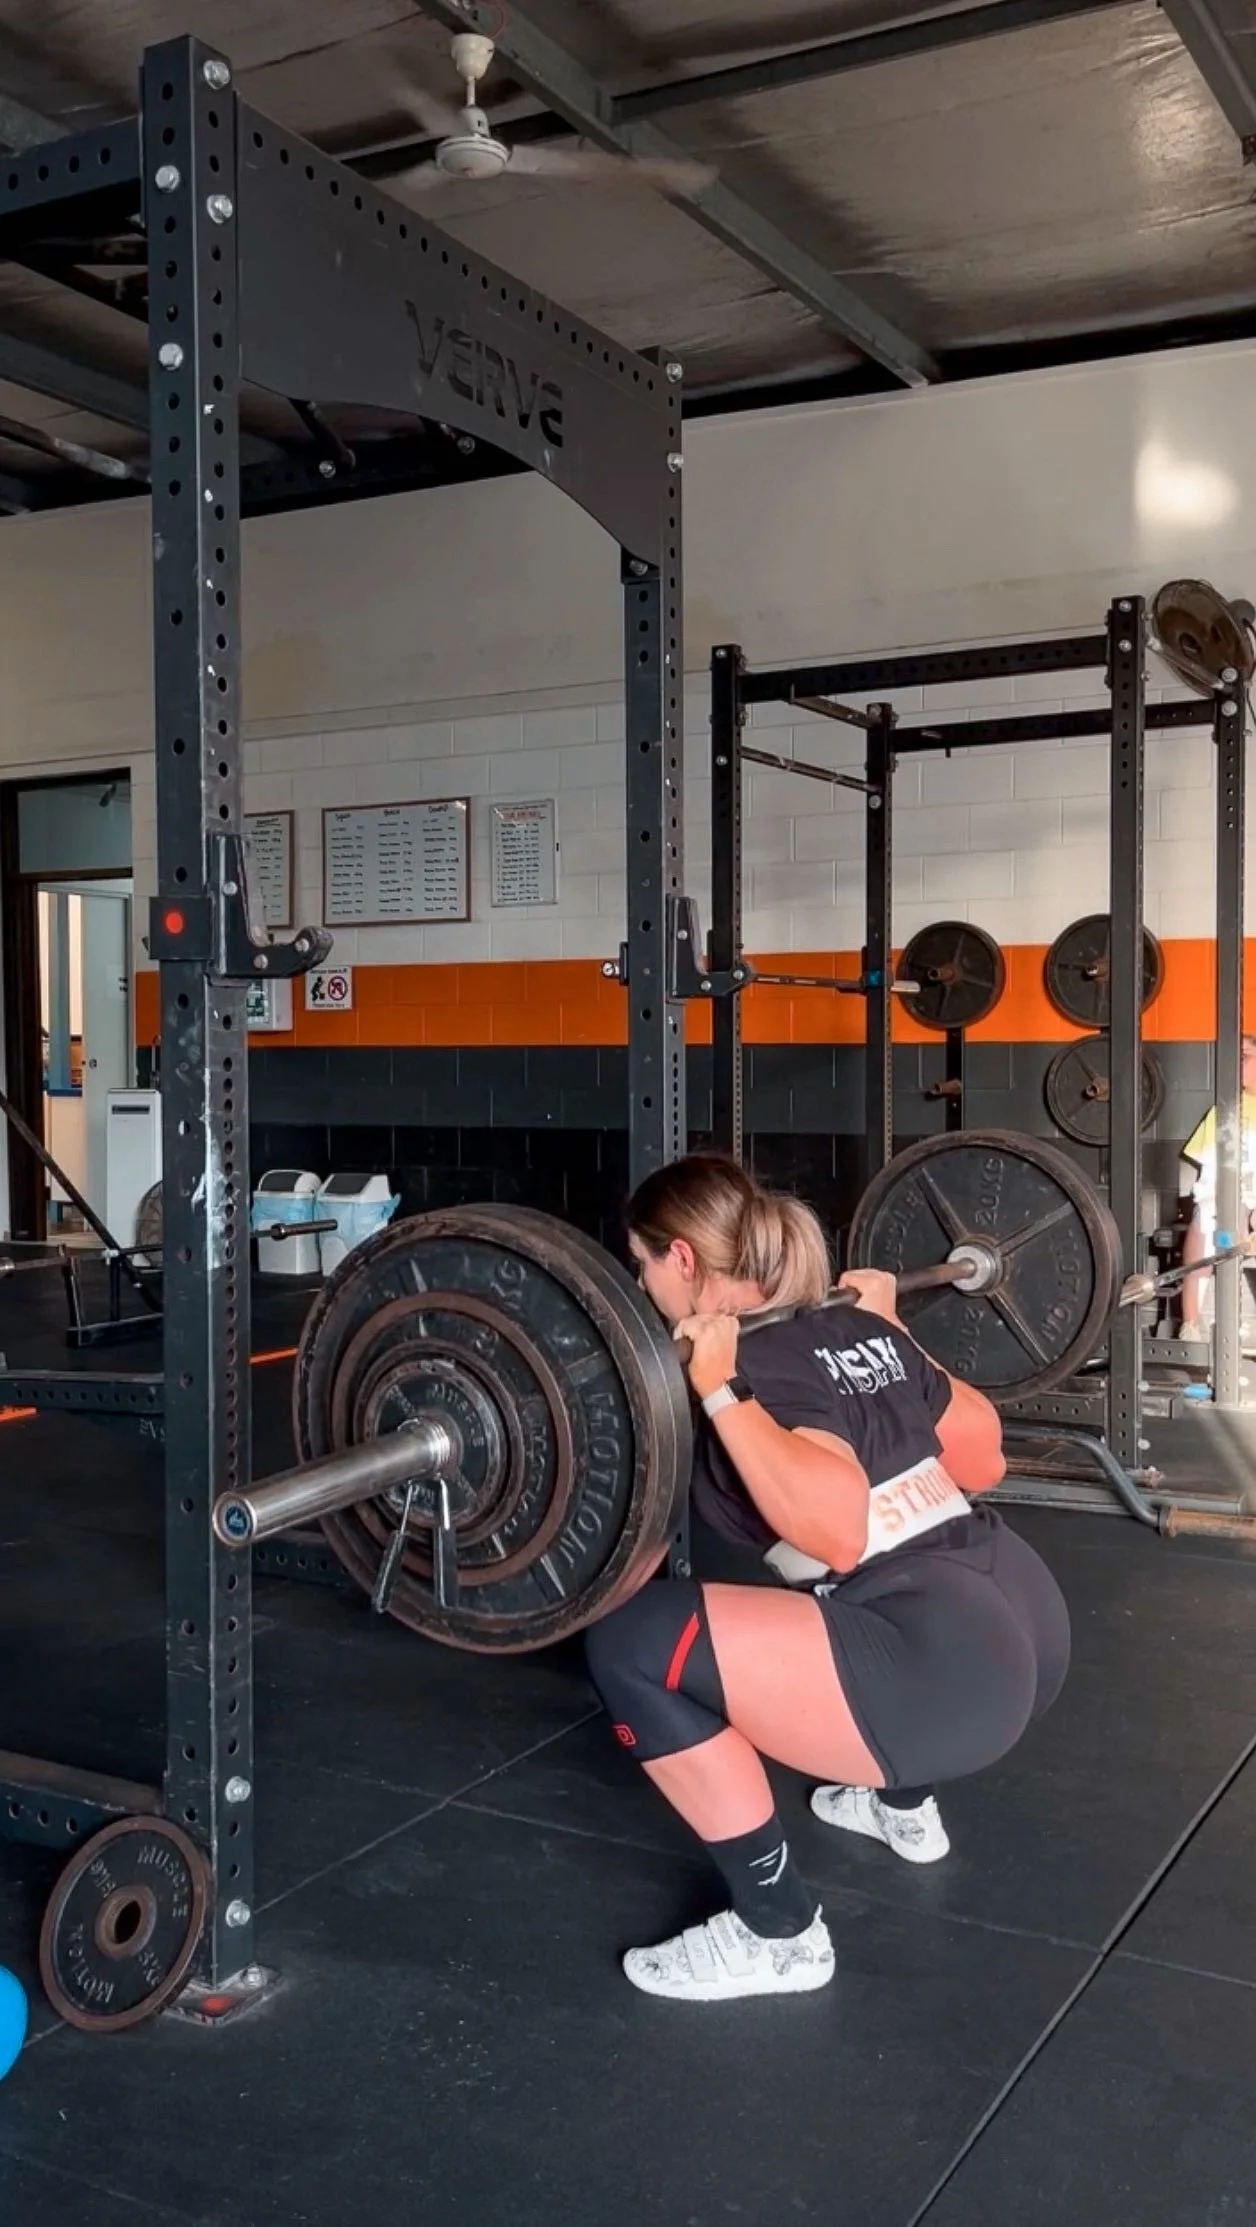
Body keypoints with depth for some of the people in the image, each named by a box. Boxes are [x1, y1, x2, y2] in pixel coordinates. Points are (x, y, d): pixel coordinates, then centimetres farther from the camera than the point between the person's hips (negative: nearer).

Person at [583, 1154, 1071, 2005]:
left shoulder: (752, 1363, -10)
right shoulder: (860, 1332, 13)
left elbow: (837, 1531, -26)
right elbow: (984, 1460, 23)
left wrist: (719, 1391, -21)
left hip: (942, 1674, -10)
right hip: (1030, 1627, 10)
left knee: (635, 1638, -11)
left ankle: (778, 1933, 1)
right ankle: (904, 1803, 46)